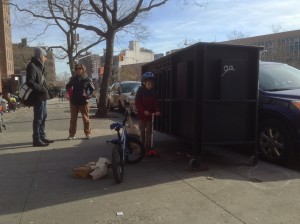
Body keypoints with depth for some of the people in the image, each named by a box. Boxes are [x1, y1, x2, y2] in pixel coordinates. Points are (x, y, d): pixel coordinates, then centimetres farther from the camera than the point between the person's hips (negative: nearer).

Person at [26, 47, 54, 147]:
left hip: (42, 96, 10)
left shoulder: (39, 66, 18)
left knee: (43, 117, 15)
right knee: (38, 118, -6)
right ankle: (36, 140, -1)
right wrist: (42, 88, -20)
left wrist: (45, 89, 10)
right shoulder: (32, 66, -12)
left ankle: (42, 137, 24)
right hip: (38, 96, -10)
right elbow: (30, 82, -22)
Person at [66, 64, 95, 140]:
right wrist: (69, 92, 1)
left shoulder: (87, 79, -2)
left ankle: (88, 133, 13)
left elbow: (92, 89, 1)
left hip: (84, 101, -3)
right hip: (74, 101, 3)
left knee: (86, 118, 4)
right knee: (73, 118, 8)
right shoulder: (73, 78, 8)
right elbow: (68, 86, 20)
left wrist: (88, 96, -12)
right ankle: (72, 134, 15)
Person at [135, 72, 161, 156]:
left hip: (150, 115, 4)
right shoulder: (140, 91, -9)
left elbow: (156, 102, 3)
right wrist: (144, 111, -24)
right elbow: (137, 103, -13)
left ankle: (148, 148, 12)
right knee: (142, 132, 7)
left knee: (149, 132, 6)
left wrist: (157, 110, -15)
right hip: (142, 115, -4)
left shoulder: (152, 92, 3)